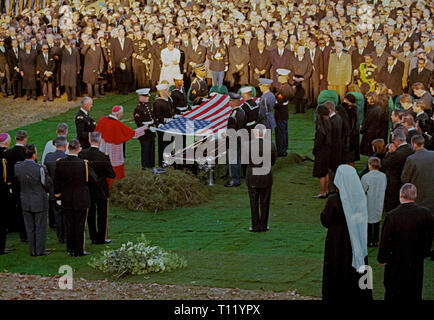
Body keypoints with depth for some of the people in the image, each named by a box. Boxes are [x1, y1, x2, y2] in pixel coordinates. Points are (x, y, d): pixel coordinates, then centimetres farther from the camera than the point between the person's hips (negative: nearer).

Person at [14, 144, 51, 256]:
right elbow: (48, 184, -12)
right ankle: (40, 250, 12)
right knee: (40, 227, 8)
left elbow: (17, 182, 5)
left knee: (29, 228, 13)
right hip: (40, 201, -4)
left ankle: (32, 251, 18)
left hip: (25, 201, 4)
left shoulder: (17, 167, -8)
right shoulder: (40, 168, -22)